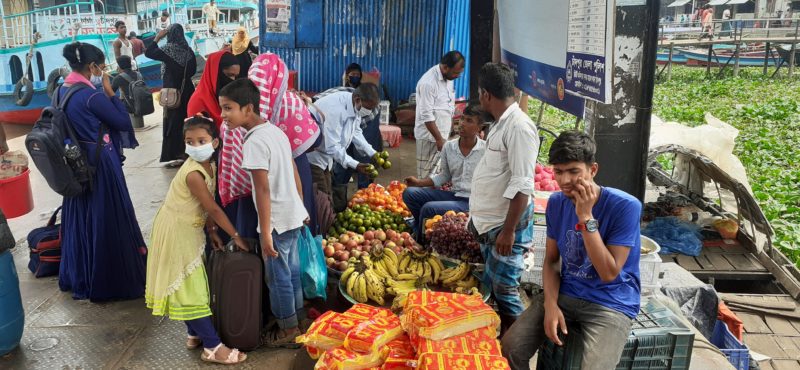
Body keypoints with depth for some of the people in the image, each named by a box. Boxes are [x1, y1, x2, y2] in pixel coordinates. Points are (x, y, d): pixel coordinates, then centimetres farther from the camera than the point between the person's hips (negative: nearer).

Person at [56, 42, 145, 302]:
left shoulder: (61, 92, 5)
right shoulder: (92, 95, -20)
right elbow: (124, 122, -13)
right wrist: (110, 92, -8)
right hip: (100, 164, -8)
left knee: (80, 219, 19)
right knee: (108, 221, 3)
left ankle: (78, 278, 32)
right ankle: (111, 282, 14)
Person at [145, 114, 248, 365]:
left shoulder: (210, 166, 0)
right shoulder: (193, 174, -28)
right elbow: (213, 209, -23)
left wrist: (212, 232, 5)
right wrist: (236, 236, -15)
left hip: (189, 230, 9)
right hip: (176, 232, -9)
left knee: (190, 287, 18)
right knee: (190, 288, -3)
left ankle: (196, 334, 32)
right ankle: (213, 347, 2)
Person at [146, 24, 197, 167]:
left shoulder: (168, 49, -13)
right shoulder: (188, 50, 0)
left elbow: (148, 53, -4)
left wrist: (157, 37, 1)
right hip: (187, 89, 5)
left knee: (173, 121, 0)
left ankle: (175, 155, 0)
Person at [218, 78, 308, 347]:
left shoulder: (254, 142, -20)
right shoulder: (276, 131, 5)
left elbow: (263, 190, -22)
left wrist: (265, 233, -19)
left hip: (277, 221, -8)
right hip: (294, 215, 8)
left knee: (278, 277, 8)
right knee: (292, 270, 21)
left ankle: (289, 330, 23)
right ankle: (298, 317, 37)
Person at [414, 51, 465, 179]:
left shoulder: (448, 78, 6)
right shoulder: (428, 83, -20)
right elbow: (427, 116, -20)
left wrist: (448, 134, 14)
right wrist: (439, 139, -18)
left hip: (443, 135, 8)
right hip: (430, 137, -8)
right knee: (427, 174, -1)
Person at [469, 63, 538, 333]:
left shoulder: (519, 127, -20)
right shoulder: (501, 124, 11)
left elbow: (522, 186, -23)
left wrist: (508, 231, -22)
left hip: (506, 225, -10)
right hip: (489, 222, 10)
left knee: (504, 290, 0)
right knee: (489, 286, 17)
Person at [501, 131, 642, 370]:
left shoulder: (625, 206, -17)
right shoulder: (556, 203, -1)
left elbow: (609, 273, -19)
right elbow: (551, 260, 7)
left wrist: (586, 217, -25)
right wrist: (551, 304, -10)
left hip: (611, 304, -4)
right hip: (565, 294, 4)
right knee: (510, 348, -14)